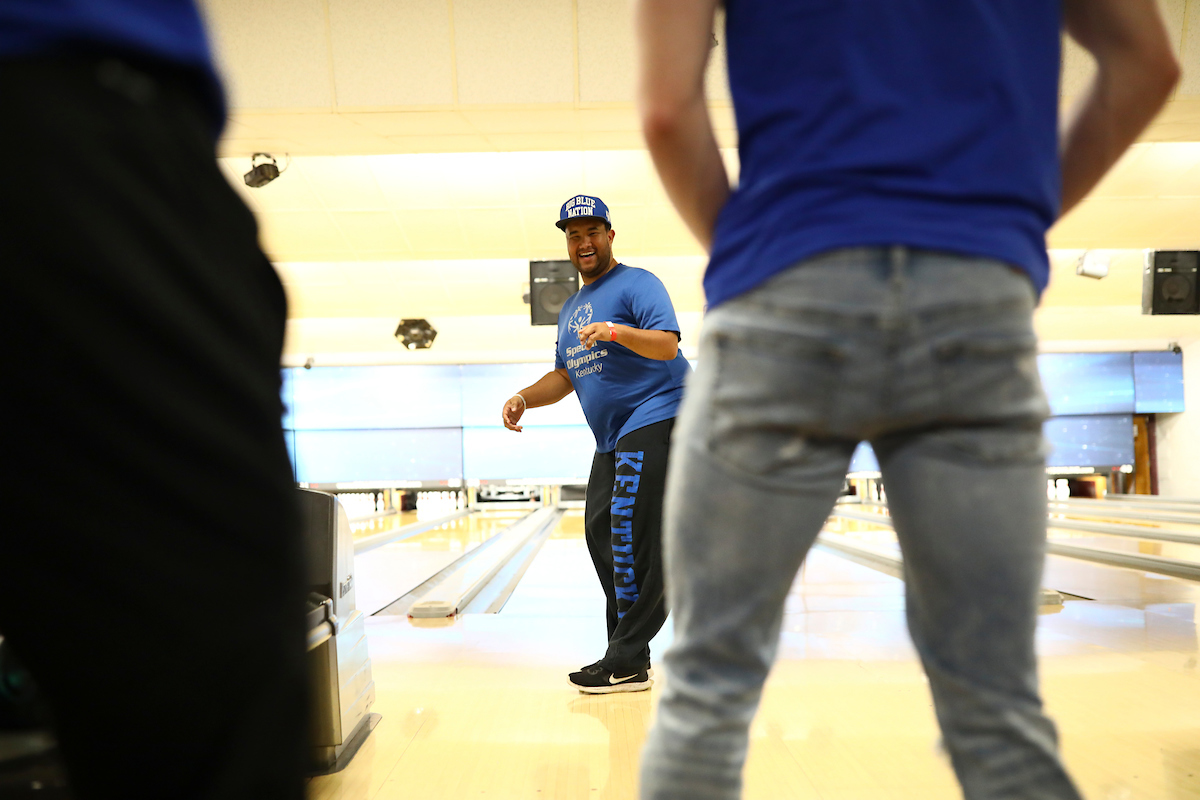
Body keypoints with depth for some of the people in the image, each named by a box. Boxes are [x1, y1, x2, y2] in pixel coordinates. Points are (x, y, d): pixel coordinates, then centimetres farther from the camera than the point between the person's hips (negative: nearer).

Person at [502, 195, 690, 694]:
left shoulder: (636, 284, -5)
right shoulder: (571, 308, 20)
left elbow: (668, 344, -19)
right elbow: (565, 376, 20)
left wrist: (618, 332, -35)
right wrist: (525, 398, 4)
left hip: (654, 421, -9)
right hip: (613, 438, 9)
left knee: (631, 532, -14)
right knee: (600, 532, 8)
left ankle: (629, 662, -7)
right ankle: (626, 647, 18)